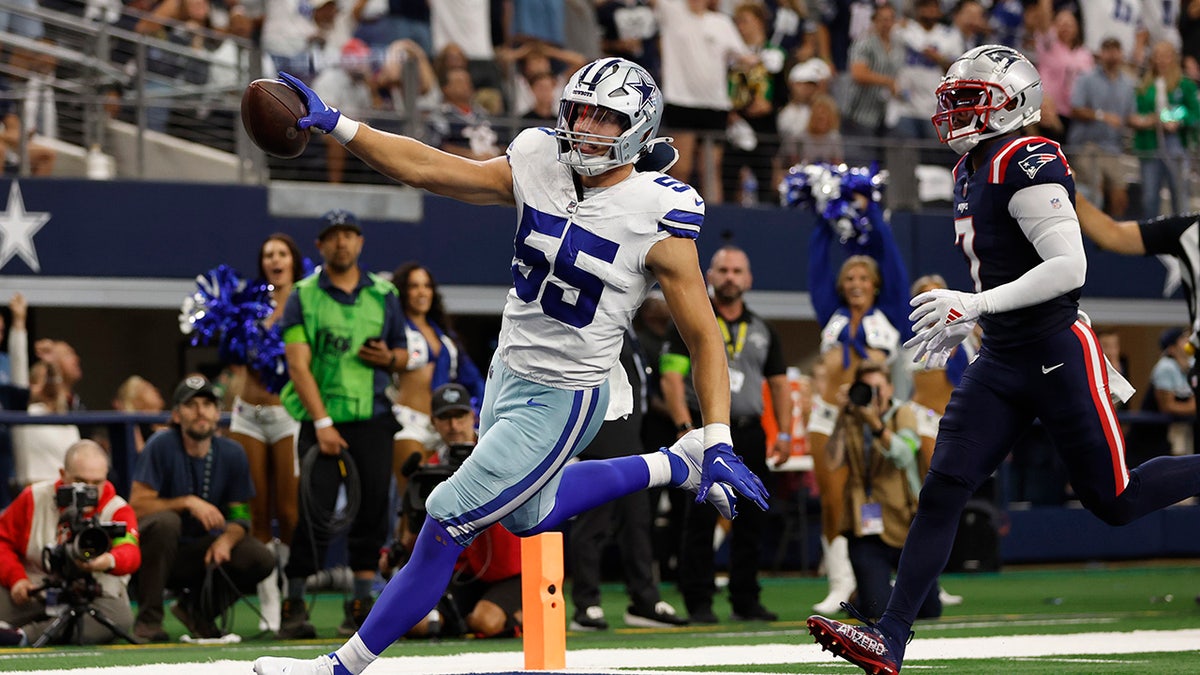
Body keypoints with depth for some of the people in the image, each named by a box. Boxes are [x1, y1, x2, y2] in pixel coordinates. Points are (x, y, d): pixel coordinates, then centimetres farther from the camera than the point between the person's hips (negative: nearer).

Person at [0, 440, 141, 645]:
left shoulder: (117, 511, -6)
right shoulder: (35, 499, 1)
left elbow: (130, 553, -26)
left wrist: (110, 562, -51)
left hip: (94, 599, 0)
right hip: (34, 595, 0)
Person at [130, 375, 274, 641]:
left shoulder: (231, 454, -1)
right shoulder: (161, 446, -13)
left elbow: (240, 515, 2)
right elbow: (137, 505, -18)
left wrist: (226, 540, -20)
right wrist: (188, 503, -27)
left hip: (200, 554, 4)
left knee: (261, 559, -19)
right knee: (165, 521, -36)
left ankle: (197, 607, 5)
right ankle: (148, 618, -22)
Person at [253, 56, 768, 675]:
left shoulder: (656, 217, -19)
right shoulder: (540, 166, -5)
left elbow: (703, 335, -15)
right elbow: (427, 169, -2)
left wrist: (719, 444, -21)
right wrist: (334, 124, -11)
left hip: (561, 402, -7)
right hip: (508, 375, 7)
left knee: (447, 523, -7)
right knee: (526, 515, 26)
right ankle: (672, 466, 38)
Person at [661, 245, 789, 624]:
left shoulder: (762, 330, 16)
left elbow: (778, 383, 18)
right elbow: (671, 378, -5)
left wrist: (784, 433, 6)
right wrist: (685, 428, -16)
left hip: (749, 433, 4)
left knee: (751, 521, 4)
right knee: (701, 519, -7)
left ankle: (746, 600, 12)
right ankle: (698, 603, -4)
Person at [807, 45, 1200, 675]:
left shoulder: (1028, 164, -17)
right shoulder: (971, 171, 12)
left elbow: (1070, 268, -24)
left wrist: (977, 303, -27)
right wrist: (962, 321, 22)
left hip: (1057, 355, -8)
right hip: (999, 362, 8)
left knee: (1112, 500, 1)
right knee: (941, 493, -3)